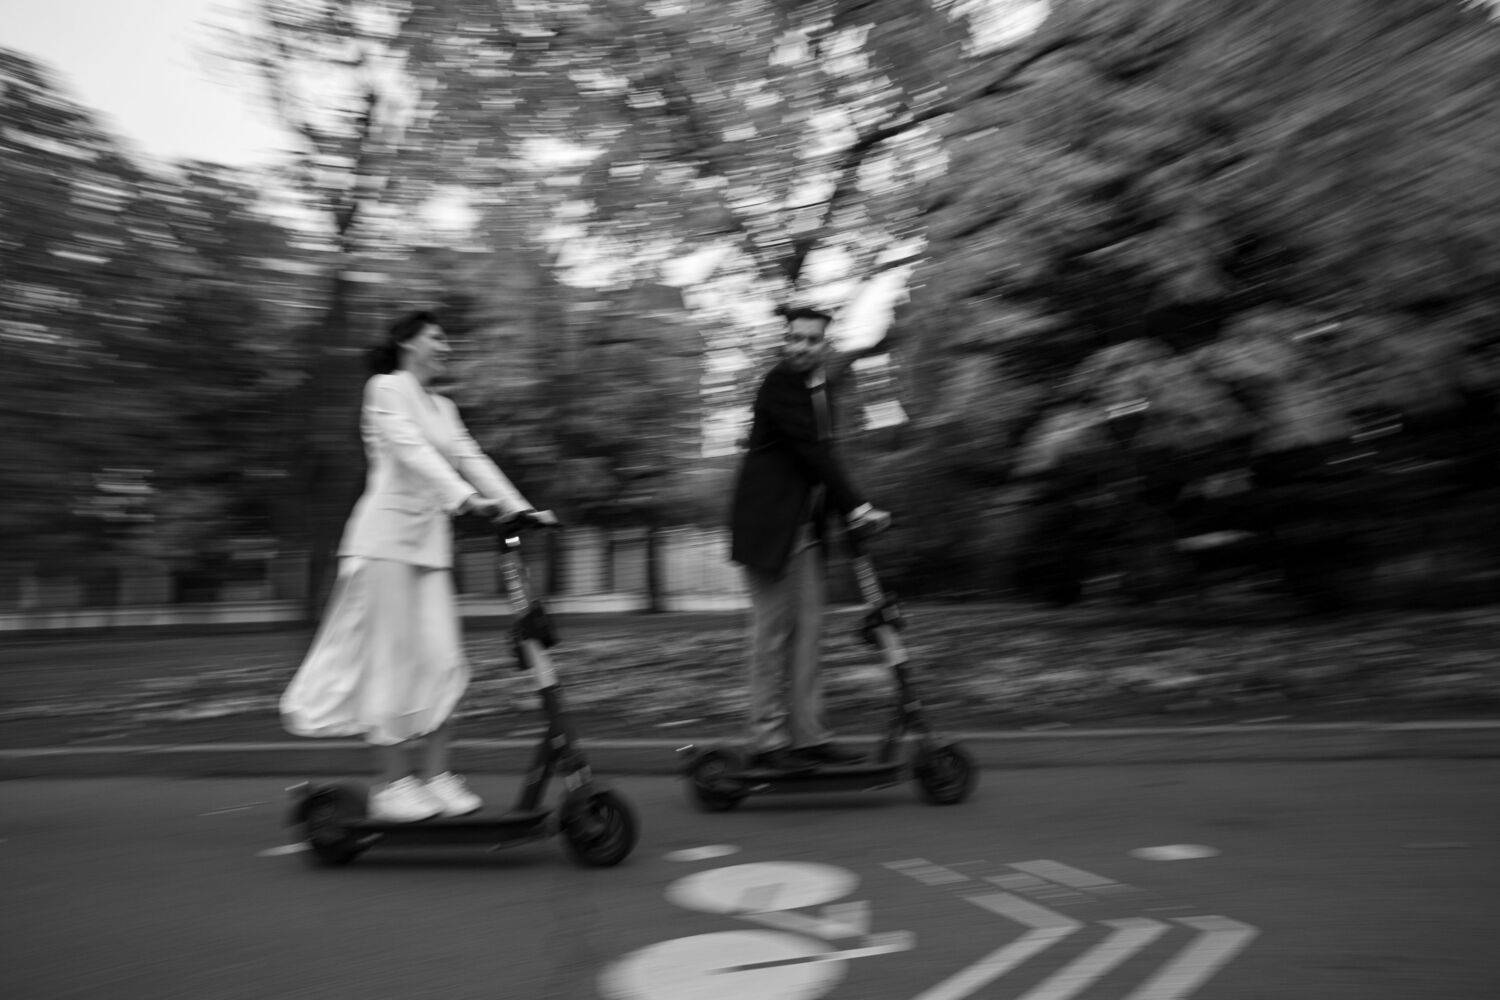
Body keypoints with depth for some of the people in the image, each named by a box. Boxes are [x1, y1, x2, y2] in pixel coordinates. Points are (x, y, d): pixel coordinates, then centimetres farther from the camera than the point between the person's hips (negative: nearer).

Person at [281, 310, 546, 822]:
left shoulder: (443, 407, 20)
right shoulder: (385, 388, -3)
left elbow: (472, 459, 11)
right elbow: (412, 451, -18)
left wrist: (521, 509, -1)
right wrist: (464, 497, -31)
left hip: (430, 541, 7)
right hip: (387, 536, -7)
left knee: (443, 663, 2)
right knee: (392, 661, -2)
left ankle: (436, 777, 11)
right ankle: (392, 784, 9)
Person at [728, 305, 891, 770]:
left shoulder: (820, 390, 17)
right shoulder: (779, 385, -10)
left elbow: (822, 454, 15)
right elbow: (812, 449, -18)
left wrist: (849, 509, 3)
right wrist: (857, 505, -20)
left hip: (808, 528, 8)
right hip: (770, 524, -8)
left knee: (807, 632, 8)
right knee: (772, 631, -4)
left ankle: (808, 735, 14)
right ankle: (768, 740, 5)